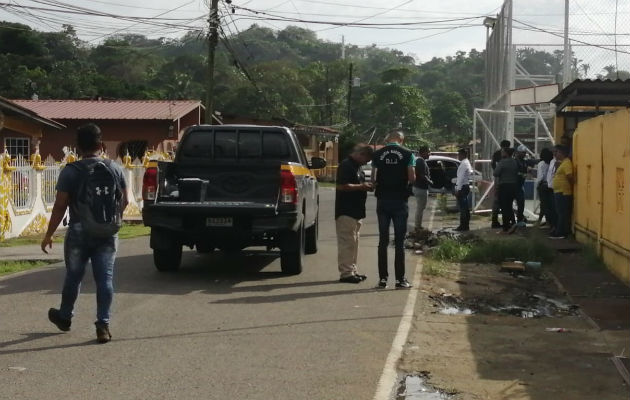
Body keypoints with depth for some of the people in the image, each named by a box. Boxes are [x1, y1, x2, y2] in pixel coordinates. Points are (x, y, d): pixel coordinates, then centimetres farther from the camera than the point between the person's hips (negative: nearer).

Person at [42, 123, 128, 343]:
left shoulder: (70, 172, -9)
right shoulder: (115, 169, 1)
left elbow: (60, 206, -10)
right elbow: (124, 201, 8)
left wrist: (49, 234, -2)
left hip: (79, 234, -2)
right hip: (108, 234, 2)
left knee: (73, 276, 15)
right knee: (105, 279, 3)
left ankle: (65, 317, 34)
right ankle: (103, 325, -2)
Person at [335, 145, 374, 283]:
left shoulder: (357, 167, 17)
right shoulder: (346, 165, -14)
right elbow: (342, 186, -22)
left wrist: (365, 186, 9)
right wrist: (361, 186, -18)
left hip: (356, 211, 10)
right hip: (346, 211, -10)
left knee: (354, 242, 14)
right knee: (347, 242, -8)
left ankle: (352, 271, 20)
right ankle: (346, 273, -6)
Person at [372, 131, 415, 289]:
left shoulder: (377, 154, 2)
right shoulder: (408, 154, -3)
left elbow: (374, 177, -3)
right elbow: (412, 178, -8)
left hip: (382, 199, 2)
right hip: (400, 200, -2)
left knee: (383, 241, 8)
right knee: (400, 242, 3)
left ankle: (383, 278, 8)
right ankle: (400, 279, 3)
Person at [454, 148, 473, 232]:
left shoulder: (463, 164, -16)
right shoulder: (467, 163, 15)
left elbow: (461, 177, -21)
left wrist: (458, 189, -21)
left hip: (462, 187, -10)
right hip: (466, 186, 10)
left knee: (462, 207, -8)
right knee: (465, 207, 13)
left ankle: (463, 226, -6)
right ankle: (465, 225, 18)